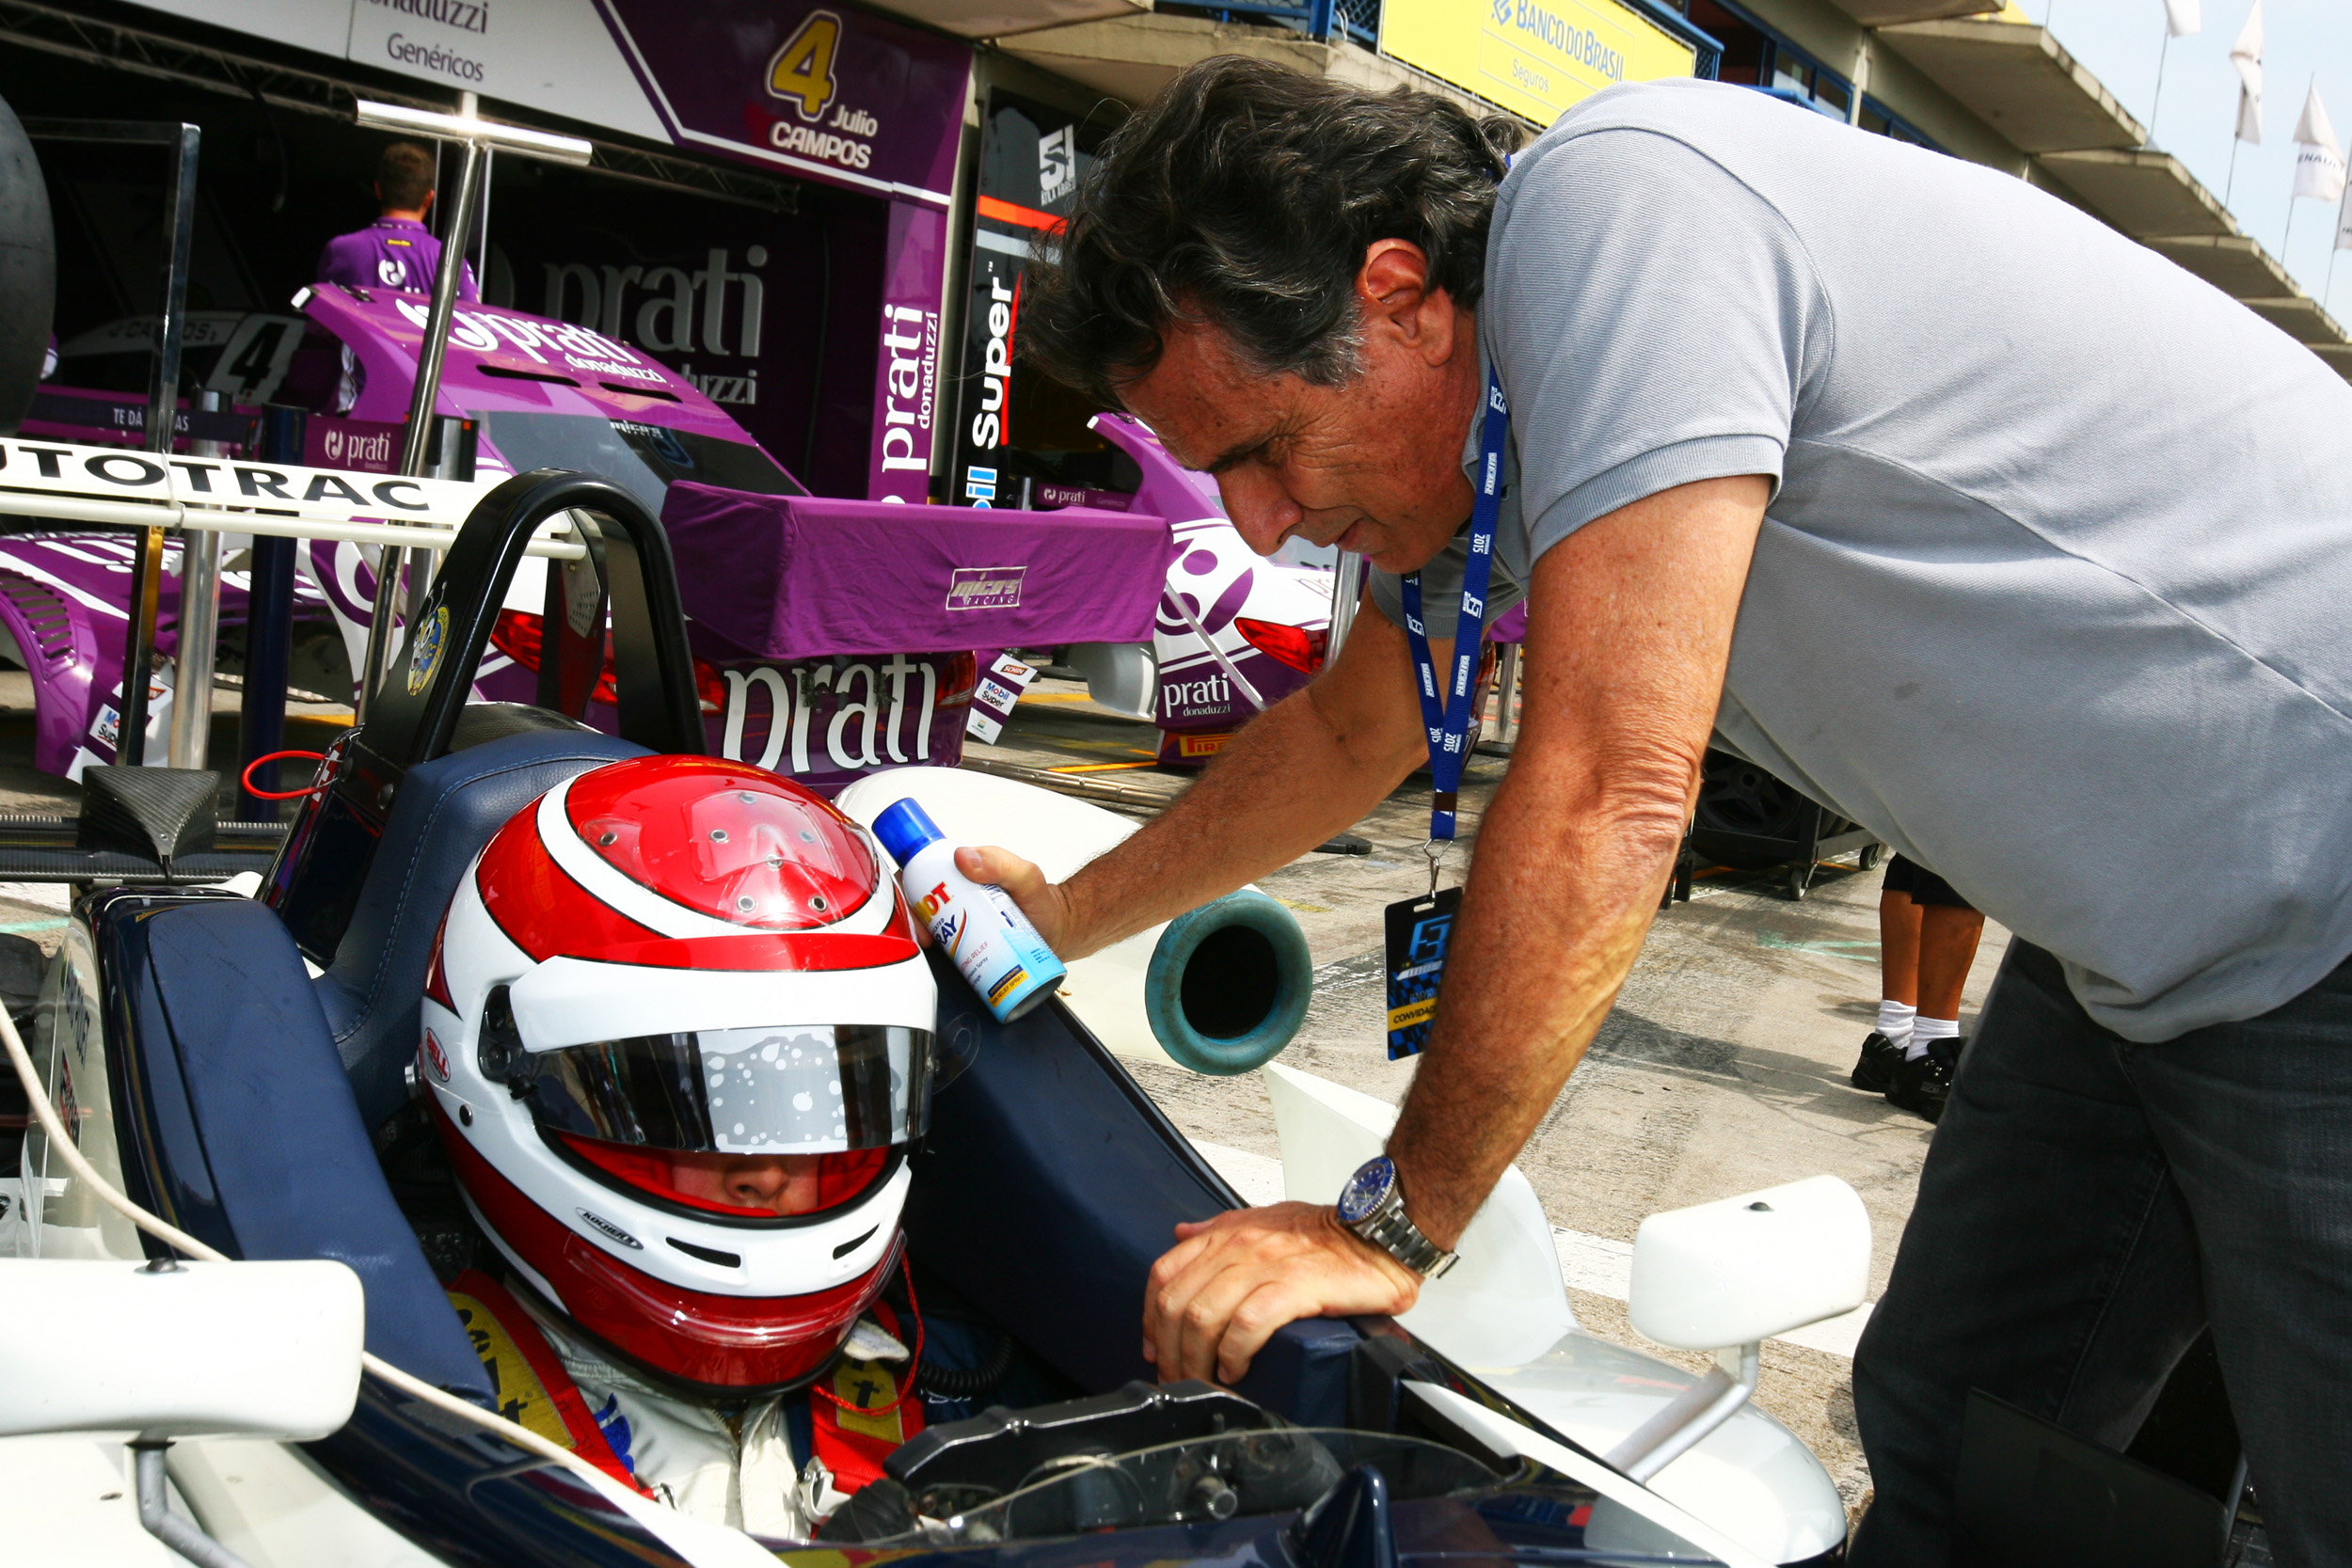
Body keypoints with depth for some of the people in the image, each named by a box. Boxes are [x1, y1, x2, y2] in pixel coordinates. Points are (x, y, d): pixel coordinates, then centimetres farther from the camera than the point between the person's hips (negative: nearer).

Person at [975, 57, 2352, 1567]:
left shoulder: (1606, 200, -25)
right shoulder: (1499, 406, 3)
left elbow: (1607, 804, -28)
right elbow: (1353, 730, 19)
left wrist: (1392, 1229, -17)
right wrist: (1072, 913, 28)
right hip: (2140, 945, 9)